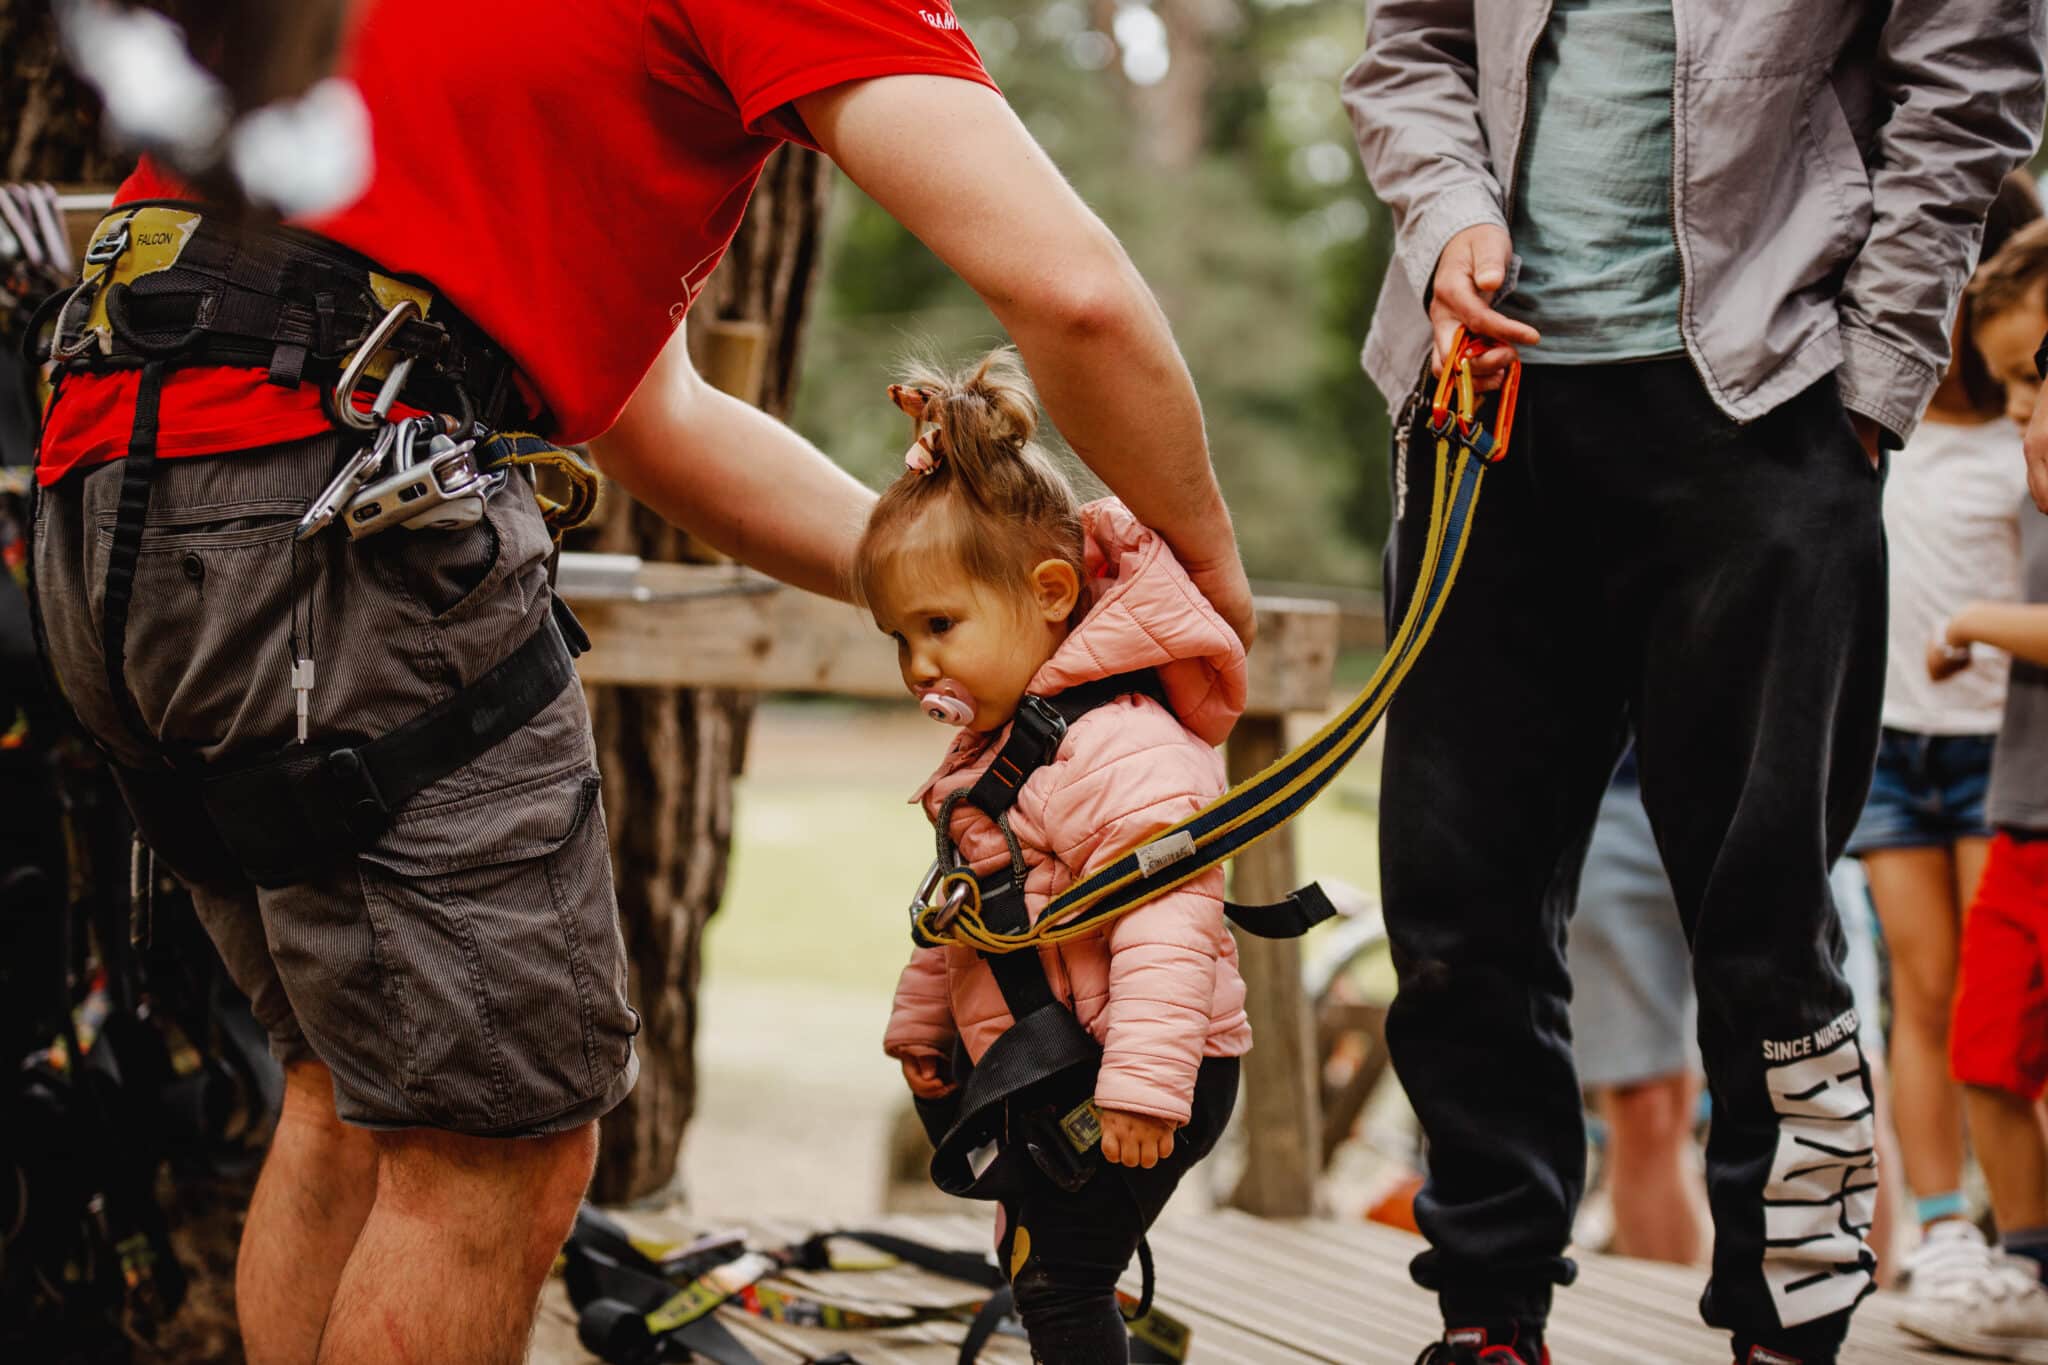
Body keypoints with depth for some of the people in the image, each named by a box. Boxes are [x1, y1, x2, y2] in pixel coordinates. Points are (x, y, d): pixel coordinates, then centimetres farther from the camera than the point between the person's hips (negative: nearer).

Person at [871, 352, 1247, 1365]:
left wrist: (1141, 1083, -34)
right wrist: (922, 1023, 29)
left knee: (1058, 1281, -10)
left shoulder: (1122, 749, -24)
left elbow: (1169, 919, -31)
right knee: (1036, 1263, 18)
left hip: (1153, 1076, -11)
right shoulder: (996, 748, 11)